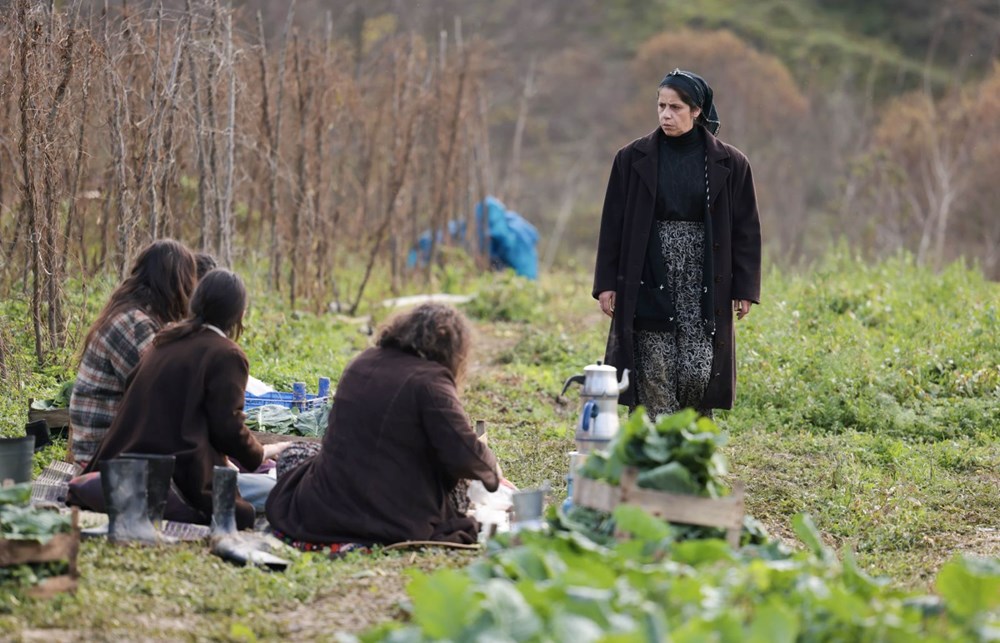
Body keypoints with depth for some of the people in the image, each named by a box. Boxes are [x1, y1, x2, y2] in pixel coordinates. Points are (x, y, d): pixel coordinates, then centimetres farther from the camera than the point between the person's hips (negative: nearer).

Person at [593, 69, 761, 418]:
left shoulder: (729, 163, 2)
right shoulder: (633, 159, 3)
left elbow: (745, 228, 4)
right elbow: (613, 224, 5)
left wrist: (744, 288, 0)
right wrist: (607, 283, 1)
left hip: (704, 288, 0)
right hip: (649, 286, 0)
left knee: (699, 374, -6)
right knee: (654, 379, -3)